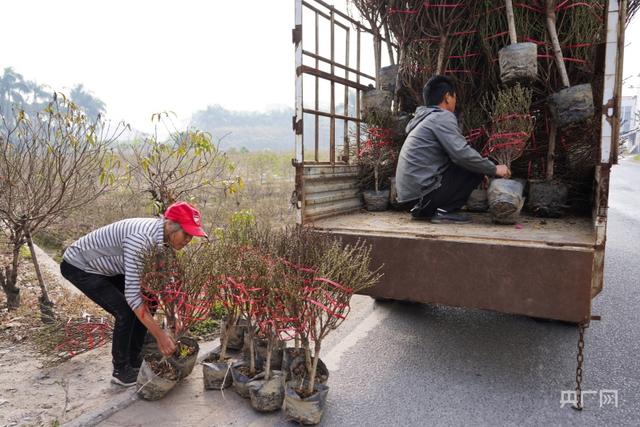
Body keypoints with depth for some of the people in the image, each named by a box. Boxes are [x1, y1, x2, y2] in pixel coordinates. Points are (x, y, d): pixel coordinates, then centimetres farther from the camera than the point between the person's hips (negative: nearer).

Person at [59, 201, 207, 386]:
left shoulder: (162, 235, -13)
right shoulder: (140, 239, -39)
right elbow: (132, 294, -39)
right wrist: (160, 335, -35)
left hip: (106, 267, 8)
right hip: (79, 266, -8)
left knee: (146, 305, 1)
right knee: (125, 311, -16)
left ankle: (134, 361, 18)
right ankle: (121, 371, 4)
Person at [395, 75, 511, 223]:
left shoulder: (423, 119, 21)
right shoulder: (442, 117, -7)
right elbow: (462, 154, -18)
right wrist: (494, 169, -4)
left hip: (407, 195, 9)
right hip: (422, 194, -9)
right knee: (476, 169, -1)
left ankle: (424, 211, 13)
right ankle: (444, 211, -4)